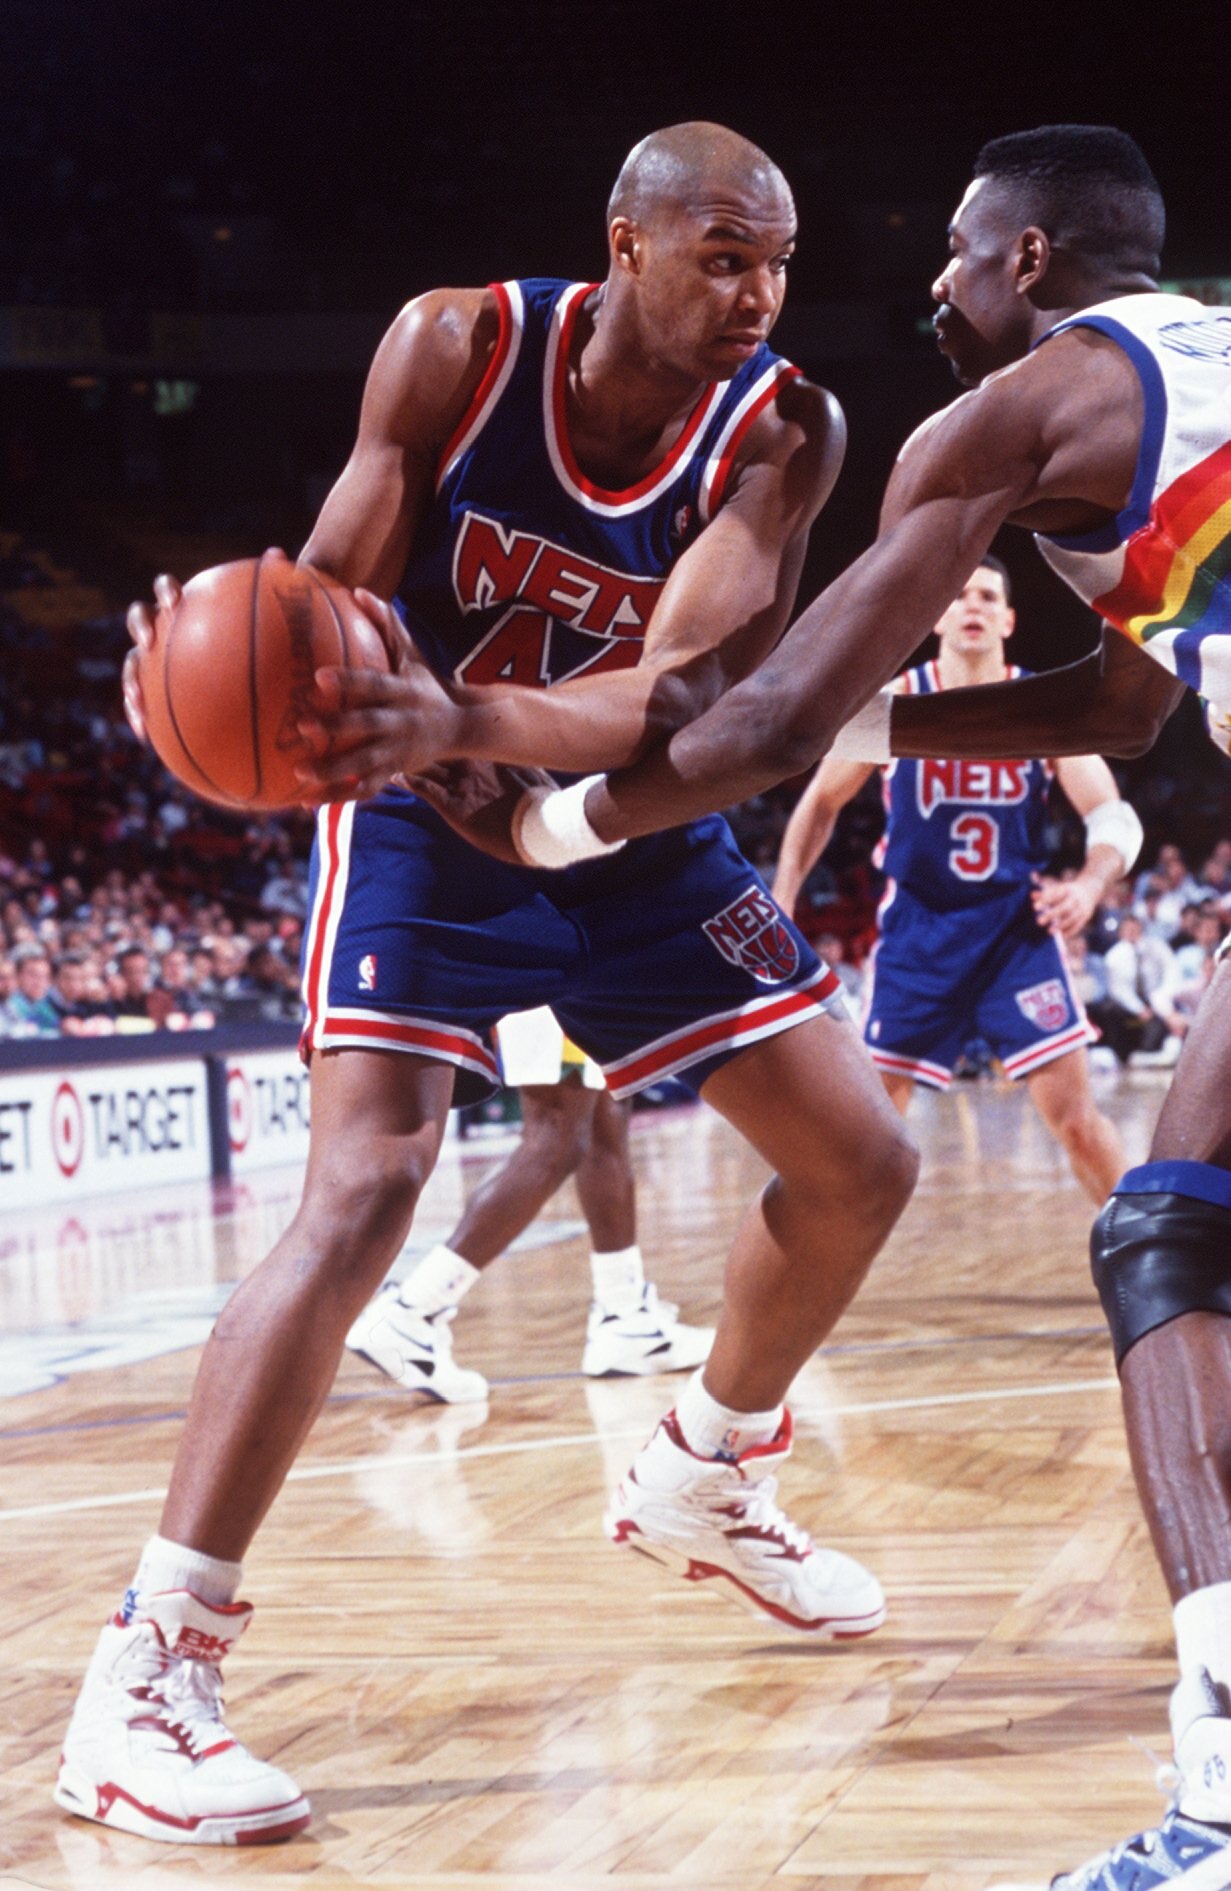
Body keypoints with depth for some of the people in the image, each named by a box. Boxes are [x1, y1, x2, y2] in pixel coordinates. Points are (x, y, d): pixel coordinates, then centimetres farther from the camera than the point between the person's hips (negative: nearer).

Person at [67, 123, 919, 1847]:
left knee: (863, 1164, 4)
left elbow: (683, 694, -31)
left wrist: (458, 718, -50)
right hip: (426, 821, -4)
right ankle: (146, 1671, -20)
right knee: (362, 1194, -23)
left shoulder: (781, 432, -17)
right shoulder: (457, 346, -19)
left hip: (633, 831, 4)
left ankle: (701, 1484, 32)